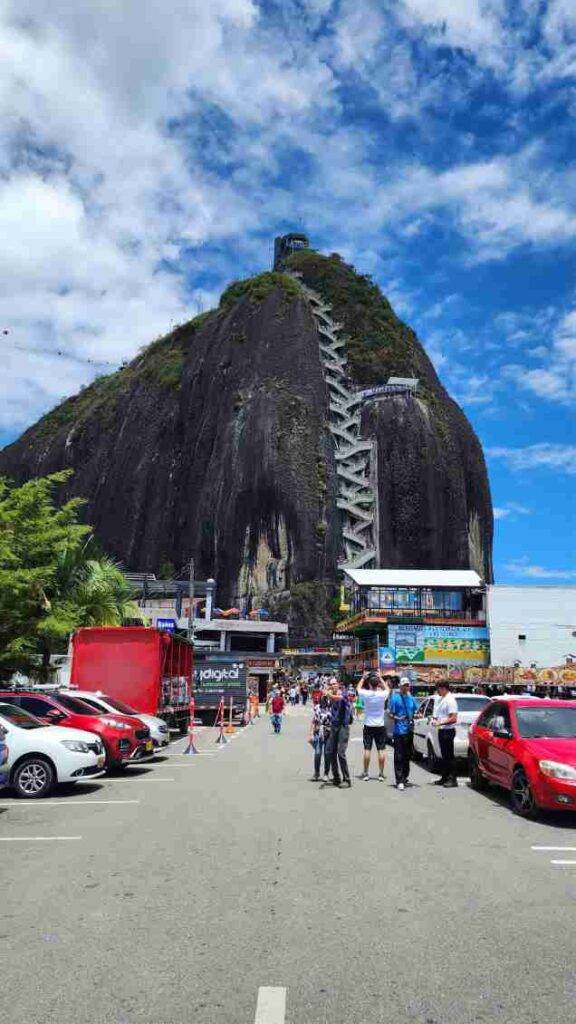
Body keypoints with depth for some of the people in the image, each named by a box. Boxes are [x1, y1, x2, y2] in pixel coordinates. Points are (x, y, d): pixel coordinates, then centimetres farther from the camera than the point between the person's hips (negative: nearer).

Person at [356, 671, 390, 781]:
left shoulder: (365, 694, -13)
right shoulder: (382, 694, -11)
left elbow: (359, 687, 10)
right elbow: (387, 689, 14)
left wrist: (363, 677, 18)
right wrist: (381, 678, 16)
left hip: (368, 726, 0)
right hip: (380, 726, 0)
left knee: (367, 749, 5)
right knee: (381, 750, 5)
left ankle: (366, 773, 10)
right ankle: (381, 774, 7)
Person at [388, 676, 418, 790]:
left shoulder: (411, 698, 11)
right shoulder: (395, 697, -7)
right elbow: (390, 714, -7)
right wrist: (398, 718, -25)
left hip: (409, 730, 6)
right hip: (399, 731, -6)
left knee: (407, 755, 15)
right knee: (399, 757, -5)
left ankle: (405, 777, 28)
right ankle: (399, 781, -1)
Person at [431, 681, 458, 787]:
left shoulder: (450, 700, -15)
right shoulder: (440, 699, 14)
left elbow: (453, 718, -20)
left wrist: (440, 723, -19)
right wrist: (435, 720, 7)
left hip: (448, 730, -9)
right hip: (441, 730, 9)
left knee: (449, 755, -4)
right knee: (443, 755, 14)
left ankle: (452, 779, 1)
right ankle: (444, 777, 22)